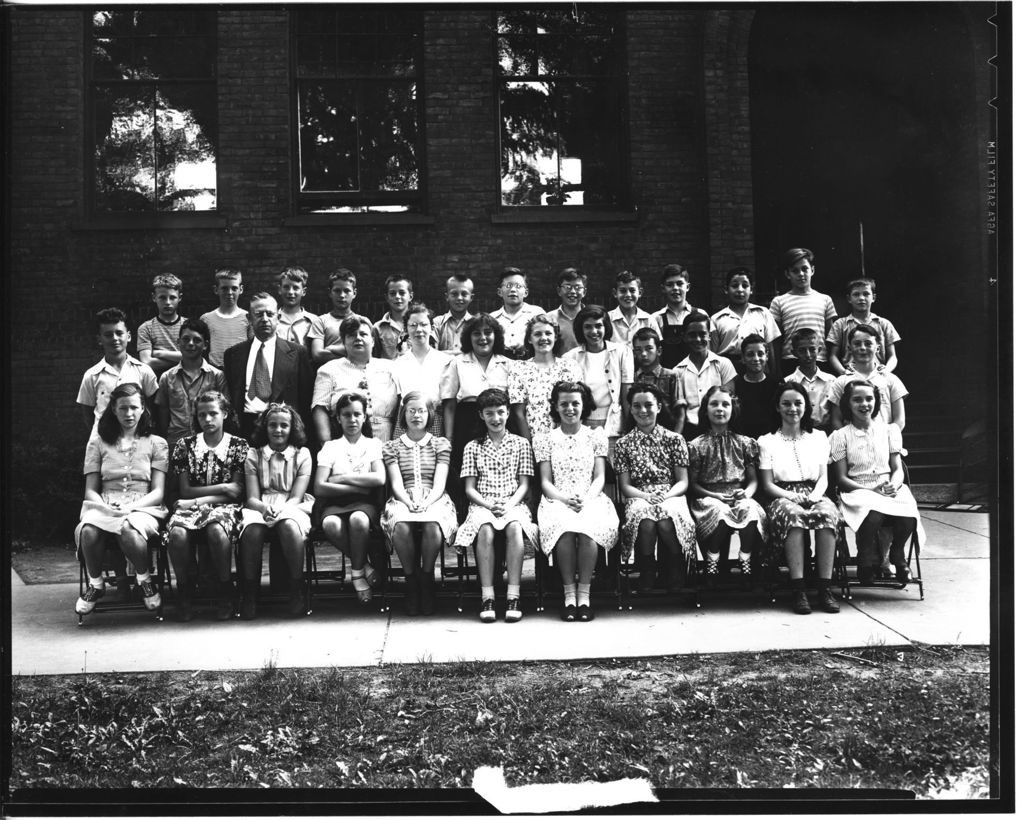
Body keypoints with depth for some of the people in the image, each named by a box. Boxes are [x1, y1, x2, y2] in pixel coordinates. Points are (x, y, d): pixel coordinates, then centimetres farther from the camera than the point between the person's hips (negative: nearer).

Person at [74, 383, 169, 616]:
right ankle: (95, 584, -7)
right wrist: (105, 508, -11)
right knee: (88, 531, -35)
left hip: (143, 508, -2)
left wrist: (131, 507, -14)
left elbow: (158, 492, 3)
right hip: (104, 506, 2)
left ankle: (144, 580, -8)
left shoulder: (156, 444, 11)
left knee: (129, 531, -38)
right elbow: (90, 490, 10)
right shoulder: (98, 443, 16)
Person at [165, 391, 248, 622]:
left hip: (225, 507, -2)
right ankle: (185, 590, -8)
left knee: (217, 531, -37)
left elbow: (237, 492, -1)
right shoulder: (185, 445, 9)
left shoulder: (239, 445, 5)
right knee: (177, 533, -33)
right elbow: (185, 490, 4)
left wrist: (200, 499, -11)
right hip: (191, 506, 2)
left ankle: (225, 591, -14)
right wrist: (222, 487, -6)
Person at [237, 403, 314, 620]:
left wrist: (280, 509, -24)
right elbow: (251, 497, 2)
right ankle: (249, 593, -22)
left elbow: (296, 496, -2)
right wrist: (264, 508, -22)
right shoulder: (254, 454, 11)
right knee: (252, 530, -36)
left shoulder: (302, 455, 8)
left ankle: (296, 591, -26)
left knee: (290, 526, -38)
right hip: (260, 507, 1)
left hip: (292, 508, -1)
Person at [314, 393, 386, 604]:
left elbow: (379, 479, -4)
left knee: (358, 519, -38)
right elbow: (319, 488, -1)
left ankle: (357, 573, -15)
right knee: (331, 524, -36)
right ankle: (365, 566, -15)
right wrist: (358, 487, -7)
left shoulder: (374, 444, 15)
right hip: (335, 502, 1)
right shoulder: (330, 447, 14)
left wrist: (341, 478, -4)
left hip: (365, 502, -1)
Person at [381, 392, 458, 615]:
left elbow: (439, 483, 3)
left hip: (434, 500, 0)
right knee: (401, 526, -36)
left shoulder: (441, 444, 15)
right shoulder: (392, 447, 16)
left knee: (432, 526, -37)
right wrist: (410, 503, -17)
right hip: (403, 501, 0)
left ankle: (426, 578, -16)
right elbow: (396, 484, 4)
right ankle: (411, 580, -17)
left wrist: (426, 503, -17)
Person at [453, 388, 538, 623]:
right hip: (482, 505, 0)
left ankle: (513, 596, -35)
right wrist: (489, 505, -11)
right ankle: (487, 597, -34)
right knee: (485, 530, -35)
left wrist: (509, 504, -11)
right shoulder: (473, 447, 14)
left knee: (515, 527, -36)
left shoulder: (521, 444, 14)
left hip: (513, 504, 0)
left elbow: (524, 485, 7)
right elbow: (469, 488, 8)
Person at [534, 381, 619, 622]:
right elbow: (545, 482, 6)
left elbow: (599, 478, 6)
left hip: (591, 500, 0)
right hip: (558, 501, 0)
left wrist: (586, 499, -14)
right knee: (564, 526, -36)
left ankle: (584, 593, -26)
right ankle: (568, 593, -25)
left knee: (587, 527, -36)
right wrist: (565, 499, -14)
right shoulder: (545, 439, 13)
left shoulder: (596, 435, 14)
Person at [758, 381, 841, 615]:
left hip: (813, 496, 2)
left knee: (827, 512, -35)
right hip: (782, 498, -2)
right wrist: (794, 498, -14)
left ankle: (825, 588, -35)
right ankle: (798, 590, -39)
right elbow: (768, 484, 3)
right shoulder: (766, 441, 12)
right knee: (792, 513, -39)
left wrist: (815, 496, -10)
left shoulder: (818, 437, 20)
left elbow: (823, 478, 12)